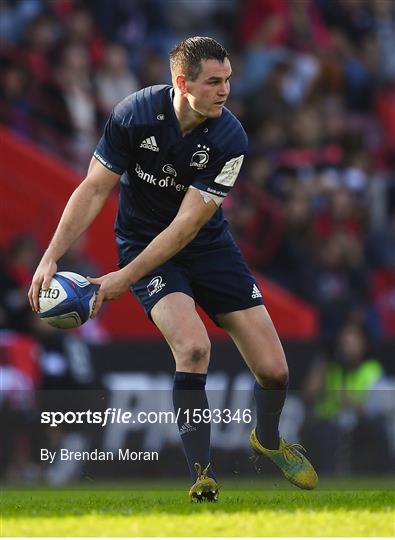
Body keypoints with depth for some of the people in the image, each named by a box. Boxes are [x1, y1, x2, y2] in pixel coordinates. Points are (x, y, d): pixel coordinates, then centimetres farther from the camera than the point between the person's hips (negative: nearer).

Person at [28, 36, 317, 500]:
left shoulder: (230, 139, -20)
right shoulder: (135, 114, -19)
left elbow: (188, 225, -21)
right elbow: (94, 189, -11)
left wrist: (124, 278, -24)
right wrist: (51, 257, -19)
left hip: (208, 247, 2)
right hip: (142, 242, -2)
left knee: (273, 370, -4)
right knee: (192, 346, -29)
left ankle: (267, 439, 32)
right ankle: (202, 475, -17)